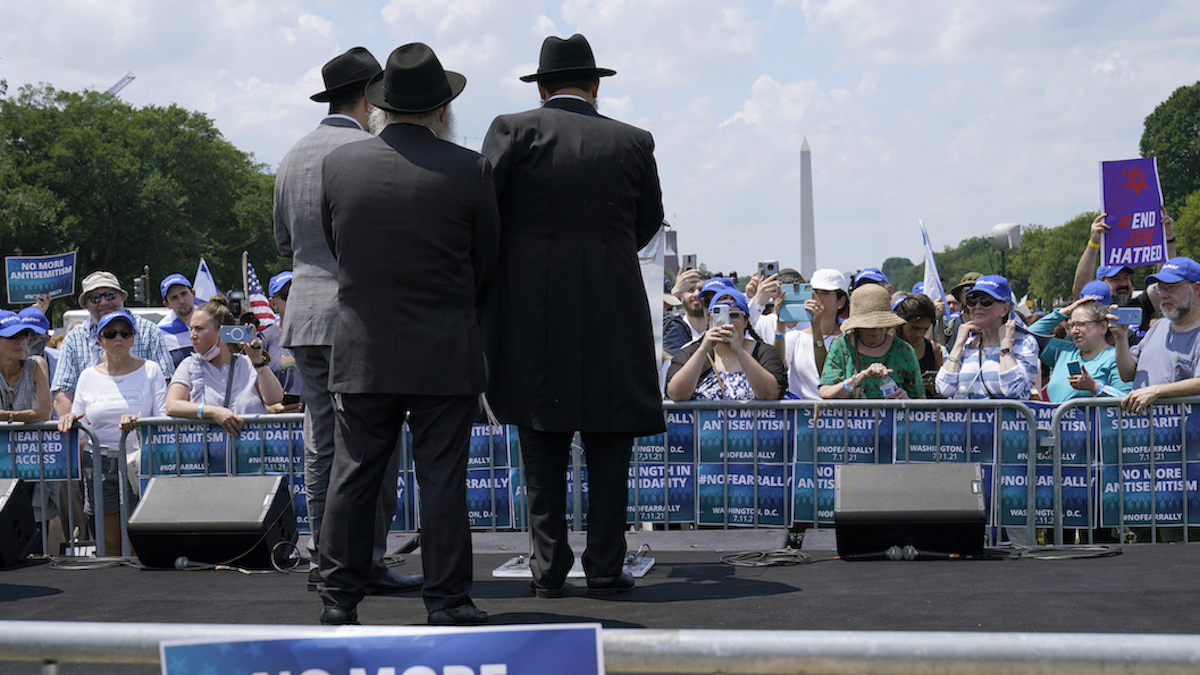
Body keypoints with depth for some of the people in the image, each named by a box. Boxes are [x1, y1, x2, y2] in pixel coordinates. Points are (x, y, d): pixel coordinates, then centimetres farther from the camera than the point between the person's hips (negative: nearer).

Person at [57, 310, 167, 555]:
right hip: (100, 465, 2)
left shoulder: (150, 370, 7)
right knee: (109, 542, 0)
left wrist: (138, 422, -21)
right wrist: (69, 418, -7)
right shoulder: (88, 376, 14)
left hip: (140, 461, -2)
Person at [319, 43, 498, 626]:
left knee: (353, 475, 8)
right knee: (442, 479, 3)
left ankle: (339, 598, 13)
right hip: (446, 355, -2)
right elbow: (487, 260, 3)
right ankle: (447, 600, 7)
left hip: (361, 352, 2)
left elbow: (333, 244, 11)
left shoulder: (339, 164, -1)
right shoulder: (468, 170, -8)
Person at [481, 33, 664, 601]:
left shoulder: (513, 130, 0)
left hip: (531, 315, 0)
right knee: (608, 447, 8)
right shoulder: (632, 142, 6)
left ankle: (549, 569, 10)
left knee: (542, 449, 7)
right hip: (613, 313, 1)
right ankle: (605, 569, 8)